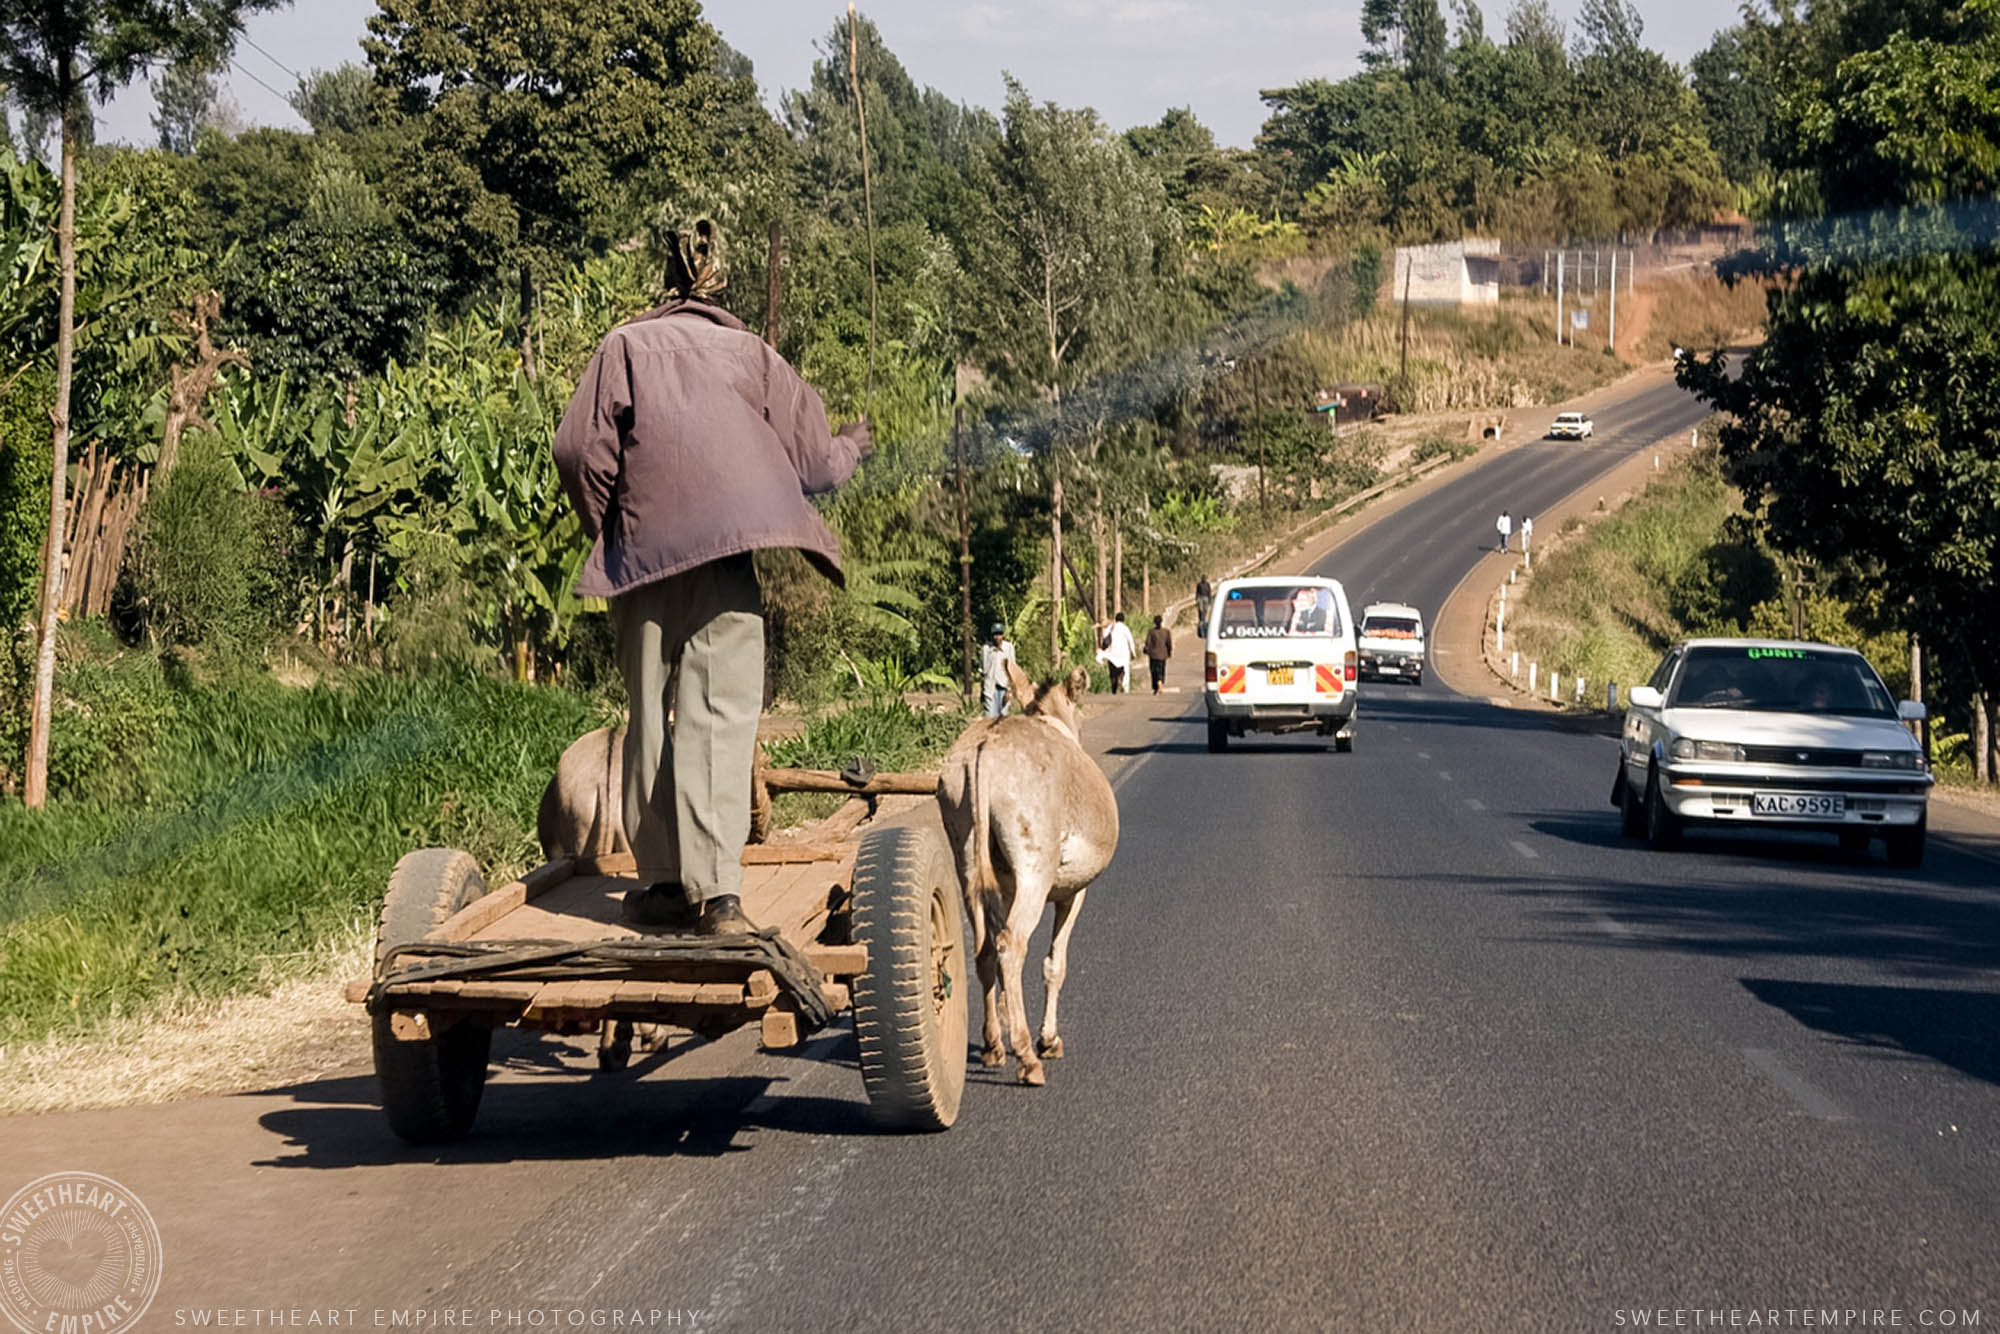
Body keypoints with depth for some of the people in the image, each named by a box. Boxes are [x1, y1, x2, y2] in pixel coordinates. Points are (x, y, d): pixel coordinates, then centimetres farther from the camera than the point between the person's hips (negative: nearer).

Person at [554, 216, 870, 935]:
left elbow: (580, 451, 1)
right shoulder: (750, 354, 11)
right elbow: (811, 458, 13)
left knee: (651, 718, 11)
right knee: (719, 716, -7)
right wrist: (852, 447, 35)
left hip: (642, 554, 1)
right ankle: (715, 890, -18)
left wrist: (607, 532, 15)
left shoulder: (625, 346, 11)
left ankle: (662, 880, 13)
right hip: (726, 554, -1)